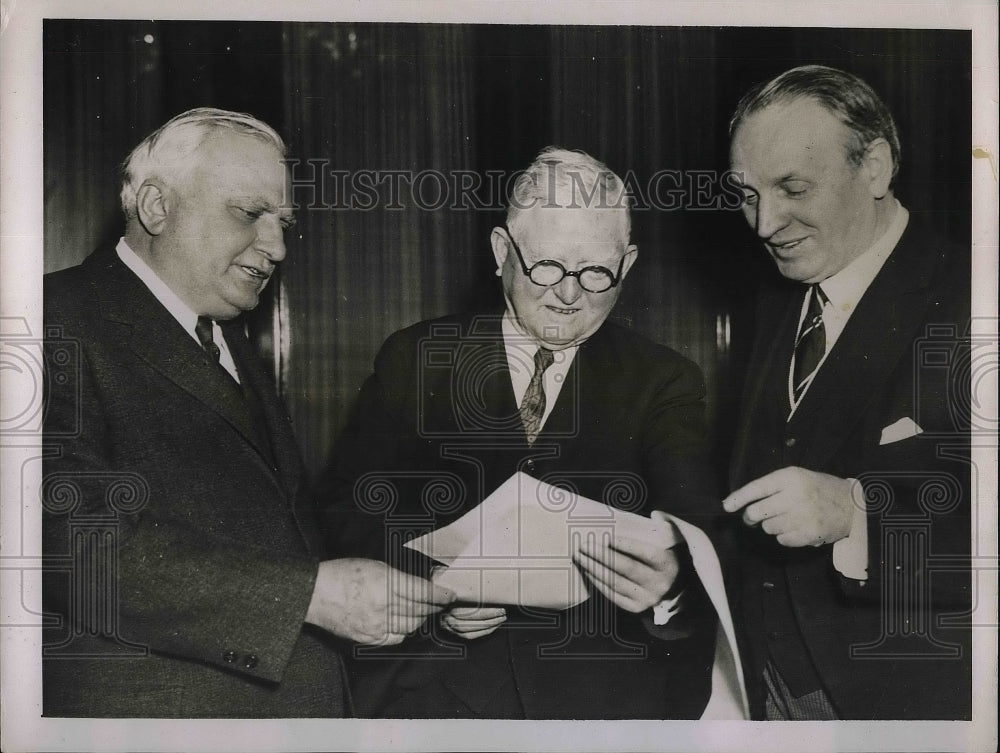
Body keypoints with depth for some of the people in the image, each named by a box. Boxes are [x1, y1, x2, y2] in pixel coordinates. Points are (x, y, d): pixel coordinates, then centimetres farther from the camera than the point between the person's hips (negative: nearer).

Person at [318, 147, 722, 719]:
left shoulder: (664, 382, 10)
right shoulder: (413, 360, 10)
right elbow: (346, 504, 8)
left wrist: (672, 583, -26)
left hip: (604, 691, 1)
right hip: (432, 686, 0)